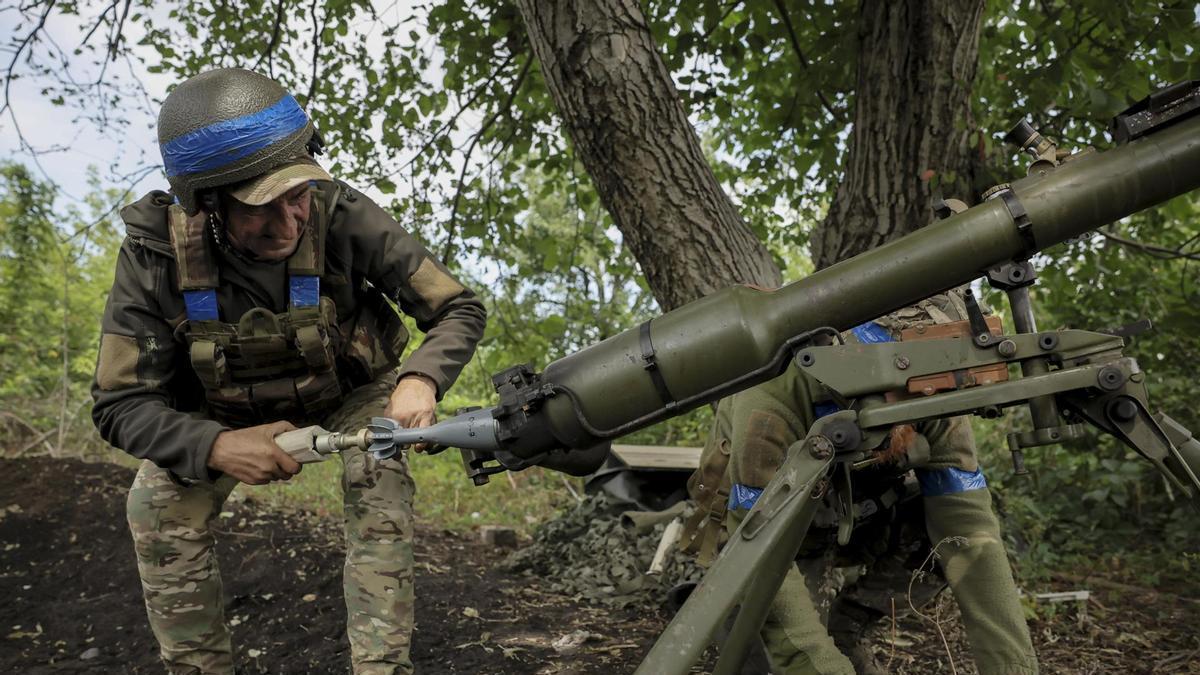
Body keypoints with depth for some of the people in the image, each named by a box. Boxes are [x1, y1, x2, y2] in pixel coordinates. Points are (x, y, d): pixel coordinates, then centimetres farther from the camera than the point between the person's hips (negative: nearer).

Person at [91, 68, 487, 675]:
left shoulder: (343, 216, -31)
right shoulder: (156, 252, -29)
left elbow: (459, 310, -21)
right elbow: (120, 404, -23)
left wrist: (421, 378, -43)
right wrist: (214, 447, -42)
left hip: (348, 394, 0)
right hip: (229, 412, 1)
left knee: (379, 473, -30)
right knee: (159, 502, -22)